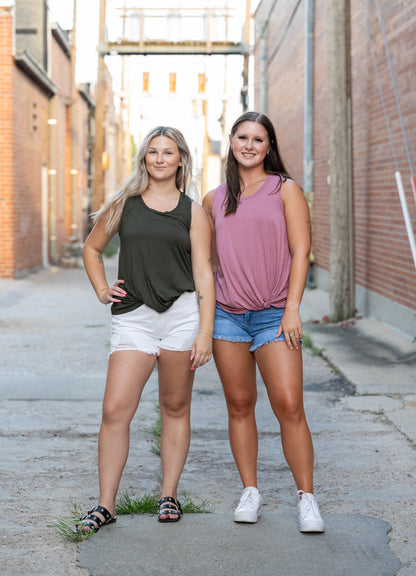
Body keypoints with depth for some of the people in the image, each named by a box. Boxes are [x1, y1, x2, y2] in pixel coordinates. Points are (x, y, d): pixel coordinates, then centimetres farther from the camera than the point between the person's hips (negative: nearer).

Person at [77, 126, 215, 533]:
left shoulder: (193, 212, 7)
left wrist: (205, 331, -5)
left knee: (175, 408, 8)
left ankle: (169, 495, 20)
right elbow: (92, 249, 24)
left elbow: (203, 273, 2)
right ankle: (105, 504, 1)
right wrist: (101, 290, 9)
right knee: (115, 410, -7)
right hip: (132, 317, 1)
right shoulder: (123, 204, 10)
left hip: (182, 314, 0)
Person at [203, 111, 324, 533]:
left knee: (289, 405, -10)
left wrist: (293, 308, -9)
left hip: (274, 315, -3)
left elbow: (301, 250, -1)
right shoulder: (214, 200, 13)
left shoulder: (285, 190, 4)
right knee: (239, 404, 6)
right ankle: (250, 492, 18)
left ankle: (306, 497, 0)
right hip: (227, 313, 3)